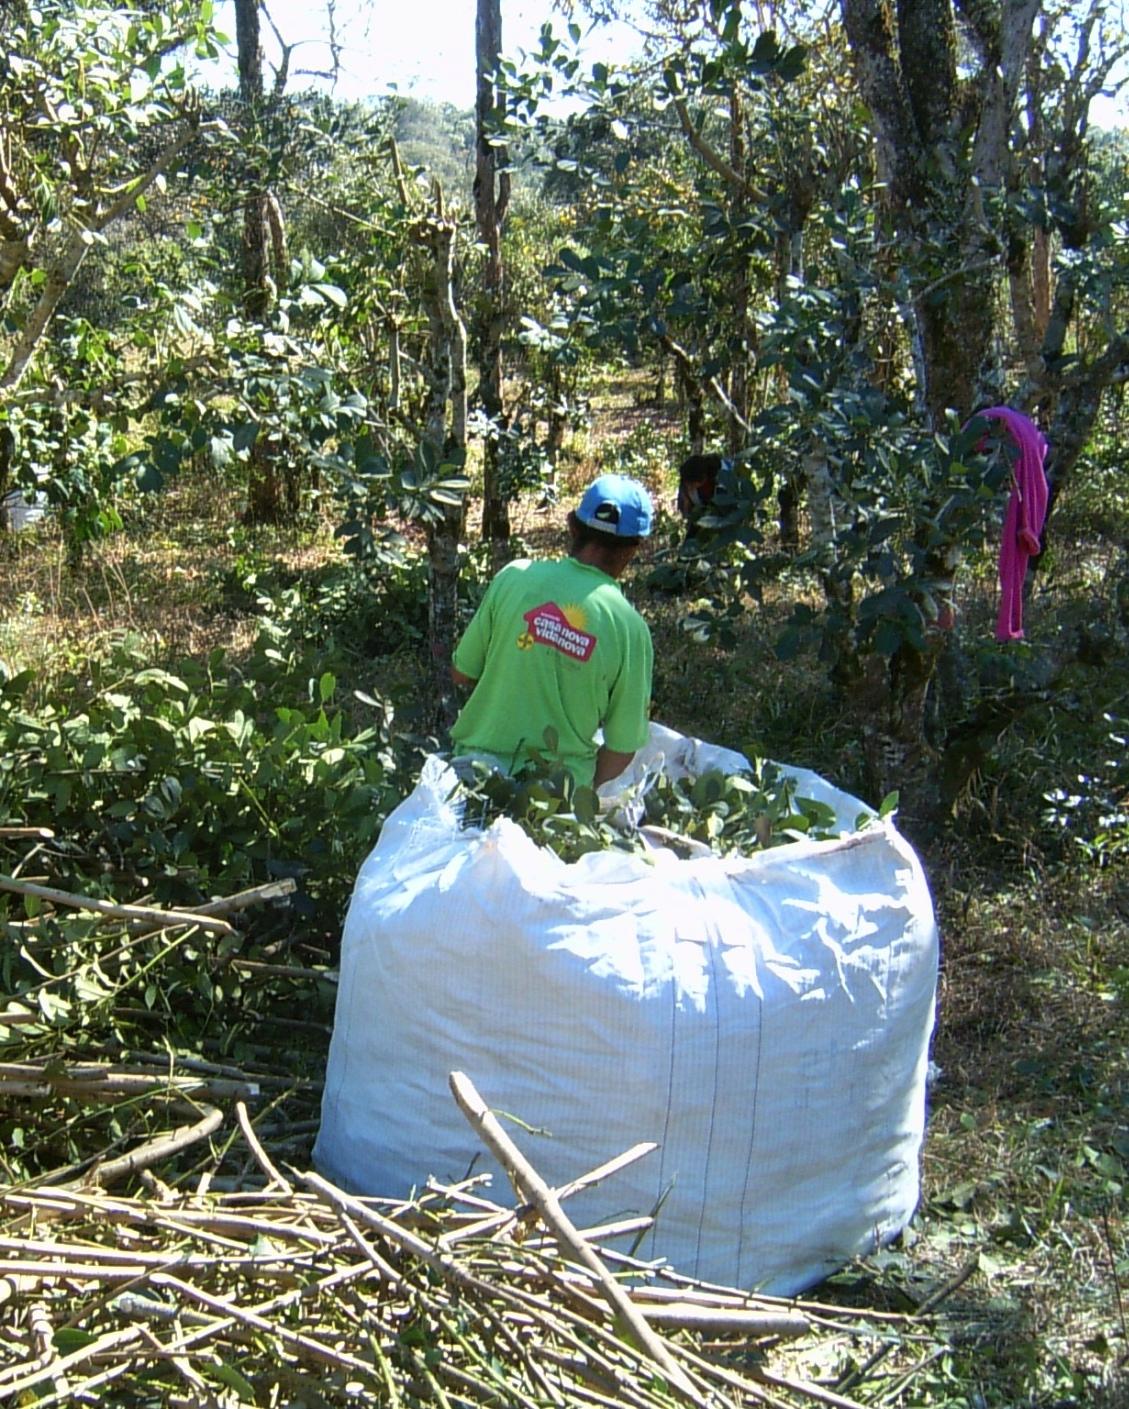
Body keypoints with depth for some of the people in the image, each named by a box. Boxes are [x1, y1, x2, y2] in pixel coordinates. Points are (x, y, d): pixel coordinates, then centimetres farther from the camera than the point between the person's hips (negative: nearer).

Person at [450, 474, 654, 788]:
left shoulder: (515, 576, -6)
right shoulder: (629, 627, -8)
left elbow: (461, 673, 3)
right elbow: (623, 745, -2)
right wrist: (588, 795, 16)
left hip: (480, 761, 2)